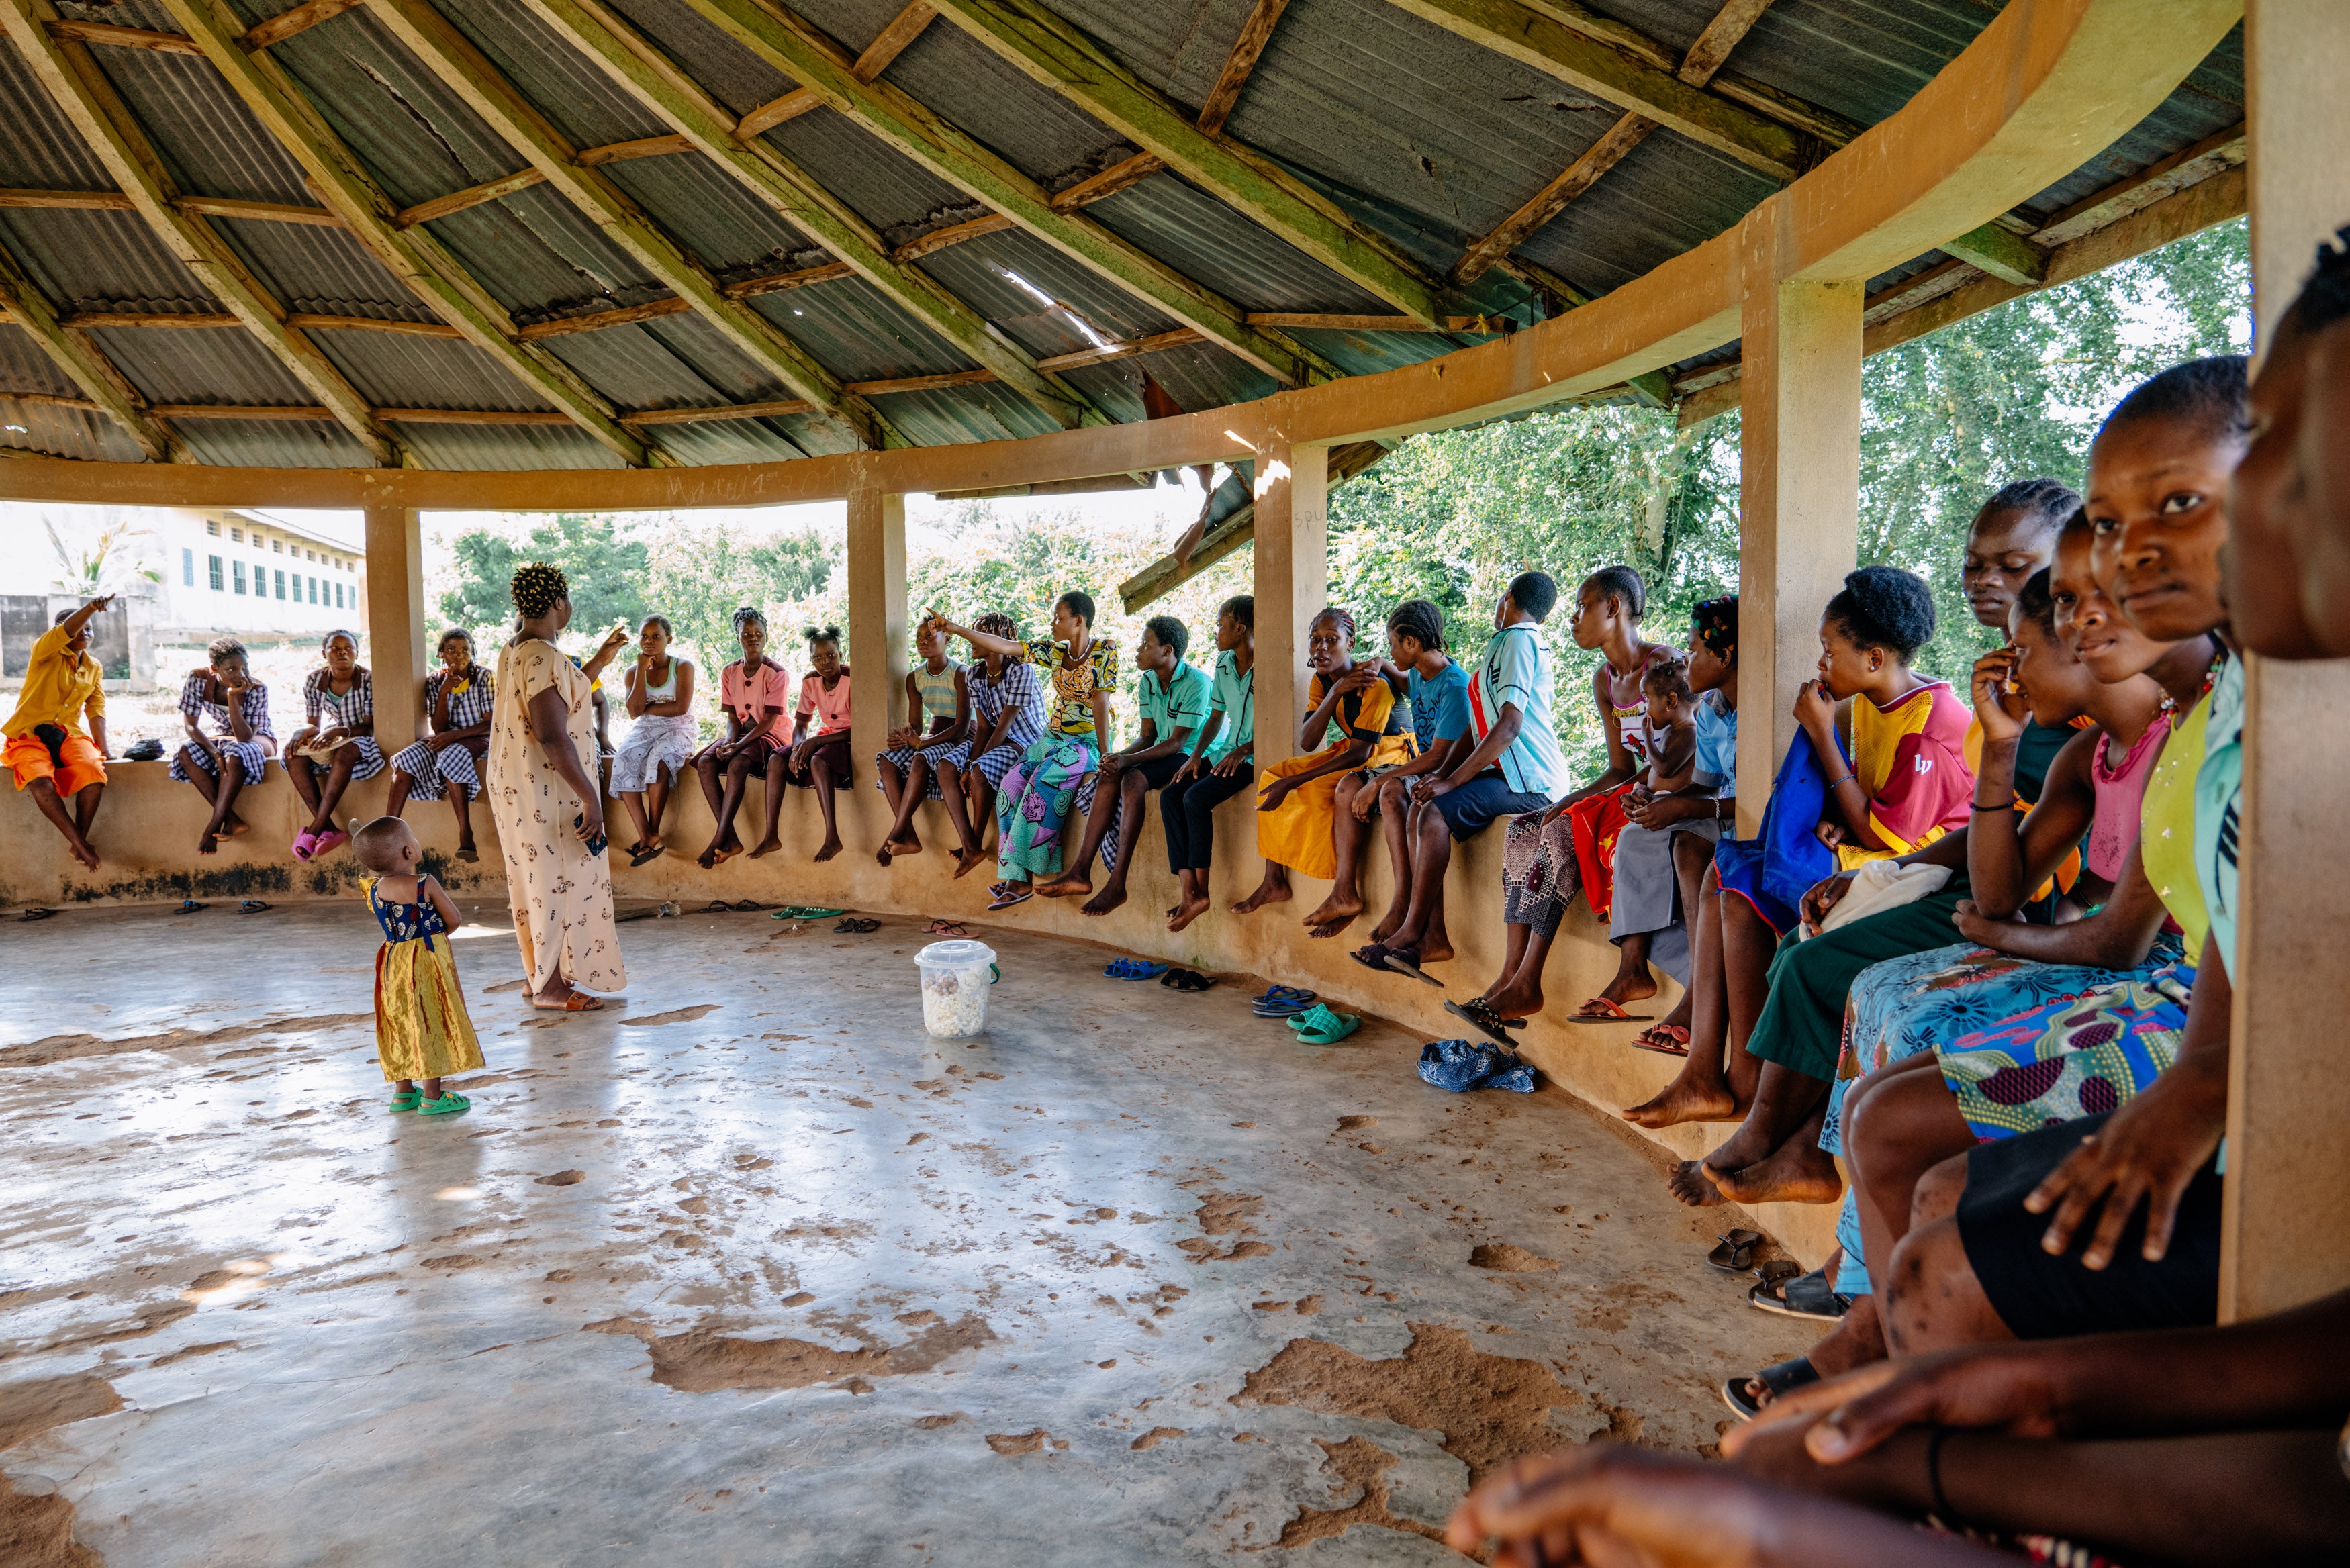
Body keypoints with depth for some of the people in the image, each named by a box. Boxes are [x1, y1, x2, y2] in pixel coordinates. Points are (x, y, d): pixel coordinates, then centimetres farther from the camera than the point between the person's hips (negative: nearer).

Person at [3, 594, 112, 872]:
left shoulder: (94, 668, 12)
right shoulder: (45, 652, -1)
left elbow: (96, 710, 7)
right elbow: (66, 631, -23)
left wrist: (103, 748, -5)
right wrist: (92, 606, -40)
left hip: (68, 734, 3)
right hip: (30, 734, -3)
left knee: (95, 773, -30)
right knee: (40, 783, -34)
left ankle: (79, 840, -16)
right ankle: (79, 843, -22)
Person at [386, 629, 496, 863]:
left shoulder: (484, 677, -7)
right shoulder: (434, 681, 3)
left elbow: (490, 724, -12)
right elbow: (439, 728, -3)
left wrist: (454, 735, -23)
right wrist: (444, 692, -16)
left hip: (476, 738, -4)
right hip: (445, 738, 5)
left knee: (450, 758, -35)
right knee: (408, 759, -23)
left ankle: (466, 836, -38)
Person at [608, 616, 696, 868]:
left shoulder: (683, 667, -1)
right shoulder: (634, 671, 8)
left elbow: (680, 707, -13)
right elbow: (634, 712, -7)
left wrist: (647, 709, -5)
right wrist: (642, 670, -8)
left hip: (677, 730, -3)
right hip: (643, 730, 3)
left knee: (658, 761, -36)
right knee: (623, 764, -28)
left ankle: (653, 832, -22)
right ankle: (646, 837, -29)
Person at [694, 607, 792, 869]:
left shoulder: (777, 674, -9)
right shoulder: (729, 673, 8)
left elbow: (769, 721, -14)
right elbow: (732, 717, 6)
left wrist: (739, 745, -25)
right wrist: (729, 741, -16)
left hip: (769, 737, -5)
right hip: (740, 735, 5)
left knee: (737, 765, -34)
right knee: (705, 763, -23)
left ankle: (719, 841, -35)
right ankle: (730, 839, -30)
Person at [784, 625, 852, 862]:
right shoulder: (810, 681, 1)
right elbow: (800, 723, 6)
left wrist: (815, 742, -26)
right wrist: (798, 748, -18)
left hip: (851, 743, -6)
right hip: (824, 738, 6)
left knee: (818, 761, -36)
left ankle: (832, 838, -37)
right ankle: (771, 837, -17)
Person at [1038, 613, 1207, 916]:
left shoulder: (1195, 683, -17)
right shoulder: (1147, 682, 8)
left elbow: (1176, 743, -21)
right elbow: (1147, 735, 8)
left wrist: (1129, 759, -27)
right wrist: (1119, 756, -12)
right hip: (1163, 753, 8)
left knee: (1133, 781, -31)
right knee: (1109, 777, -18)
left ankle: (1117, 884, -31)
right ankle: (1081, 872, -23)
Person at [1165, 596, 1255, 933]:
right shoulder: (1223, 664, 11)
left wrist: (1244, 750, -24)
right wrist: (1196, 755, 3)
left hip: (1255, 756, -8)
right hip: (1227, 751, 8)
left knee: (1196, 798, -27)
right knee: (1170, 796, -13)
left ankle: (1201, 890, -16)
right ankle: (1189, 892, -19)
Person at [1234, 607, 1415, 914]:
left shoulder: (1373, 684, -26)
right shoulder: (1321, 681, -3)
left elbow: (1359, 754, -28)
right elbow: (1306, 743, -14)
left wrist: (1292, 782, -31)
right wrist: (1335, 692, -27)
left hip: (1390, 754, -8)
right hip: (1351, 749, 8)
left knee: (1317, 790, -32)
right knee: (1272, 775, -5)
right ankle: (1274, 882, -4)